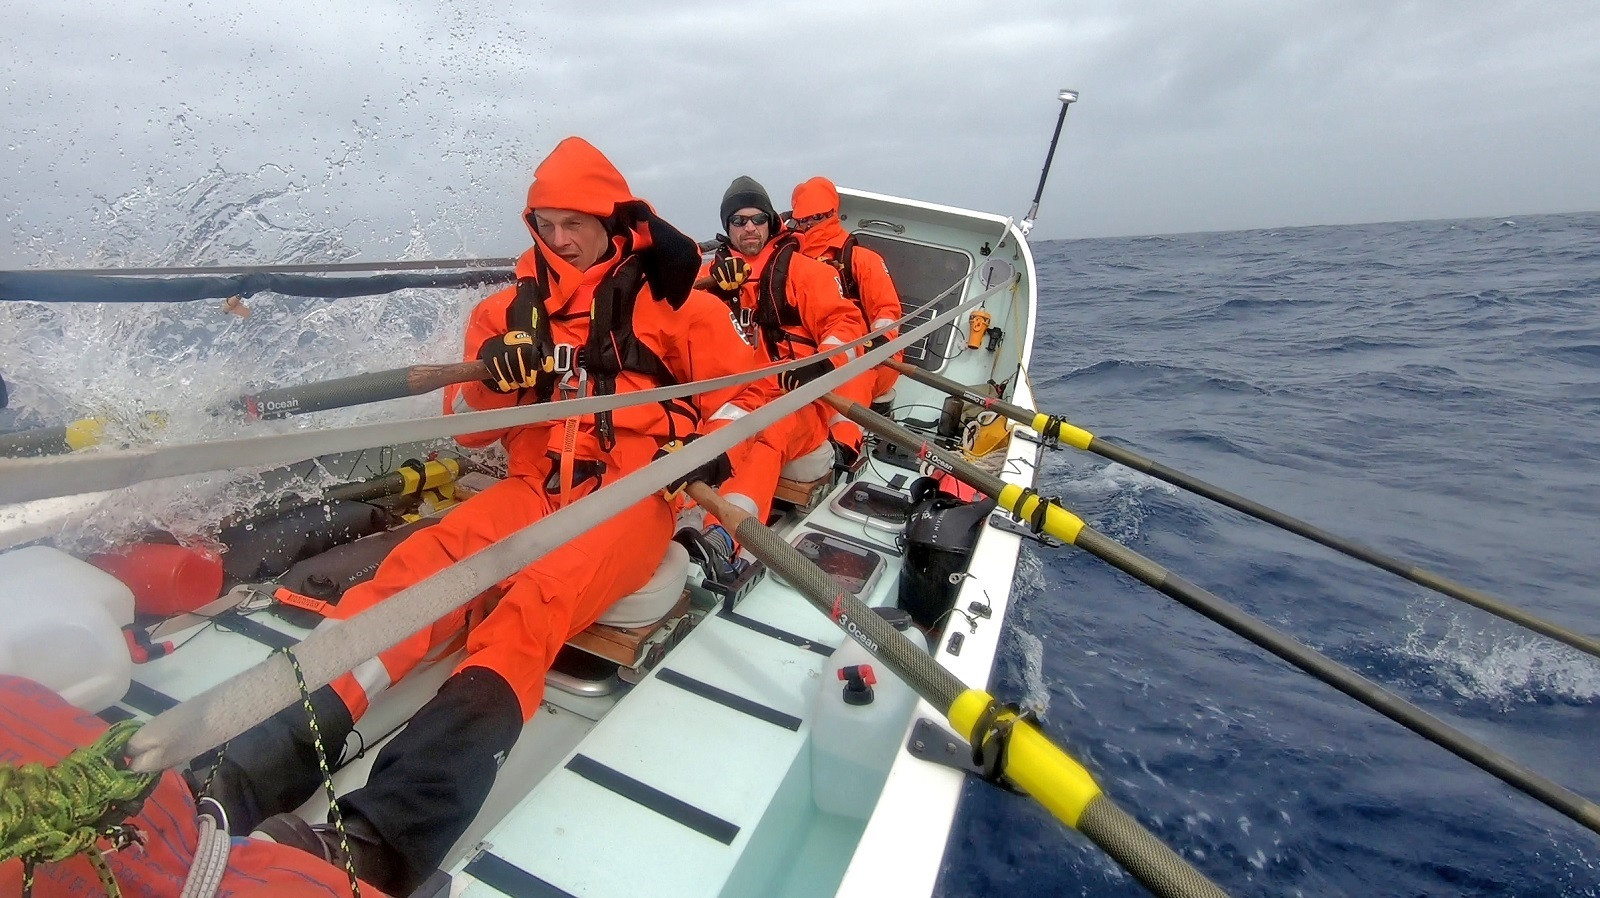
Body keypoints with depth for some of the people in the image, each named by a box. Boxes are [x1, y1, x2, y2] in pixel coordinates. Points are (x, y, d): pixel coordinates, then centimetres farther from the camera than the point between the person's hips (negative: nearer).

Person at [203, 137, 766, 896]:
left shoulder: (666, 296, 7)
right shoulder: (516, 307, 17)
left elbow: (743, 388, 10)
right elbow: (470, 426, 16)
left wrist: (708, 446, -10)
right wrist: (488, 383, -7)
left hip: (631, 494, -4)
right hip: (535, 488, 5)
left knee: (531, 607, -33)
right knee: (421, 563, -25)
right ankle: (268, 759, -36)